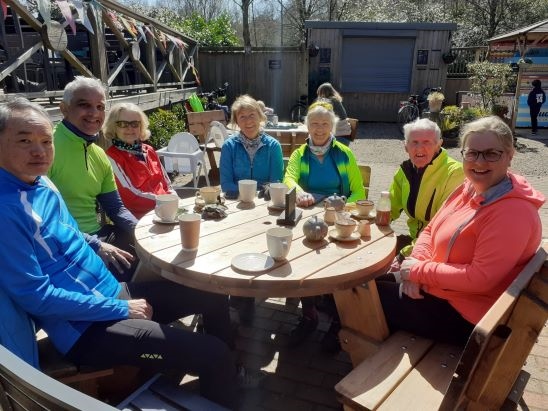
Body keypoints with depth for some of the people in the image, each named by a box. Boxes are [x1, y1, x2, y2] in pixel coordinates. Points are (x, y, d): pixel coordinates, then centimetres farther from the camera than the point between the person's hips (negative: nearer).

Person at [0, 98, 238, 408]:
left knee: (214, 297, 15)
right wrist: (121, 309, -18)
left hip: (112, 290, 10)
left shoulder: (41, 183, 6)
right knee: (215, 357, -16)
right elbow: (35, 296, -23)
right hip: (87, 327, -9)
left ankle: (231, 375, 38)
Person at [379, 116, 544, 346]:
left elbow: (479, 279, -28)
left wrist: (419, 271, -20)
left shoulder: (513, 212, -24)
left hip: (467, 318, -8)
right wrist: (416, 263, -13)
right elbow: (430, 230, 7)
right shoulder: (470, 188, 3)